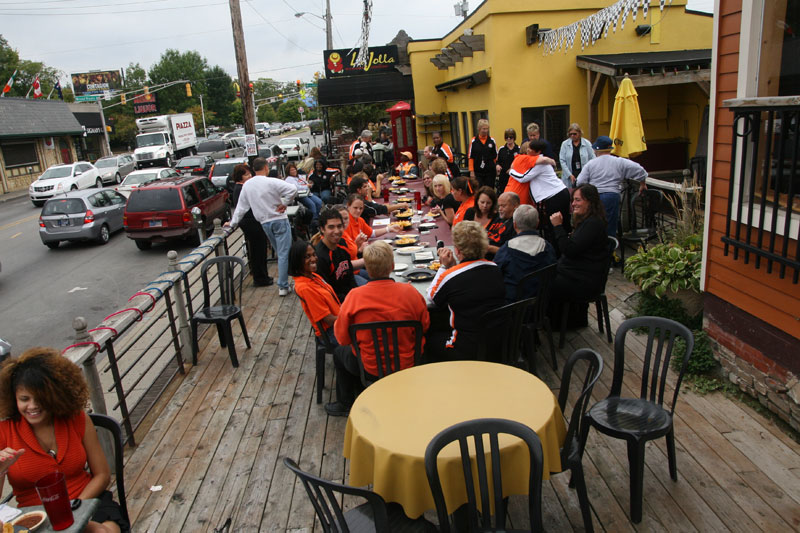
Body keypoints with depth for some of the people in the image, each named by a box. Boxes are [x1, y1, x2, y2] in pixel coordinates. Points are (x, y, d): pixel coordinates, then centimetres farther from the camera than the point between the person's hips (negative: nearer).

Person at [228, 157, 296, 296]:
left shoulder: (247, 185, 3)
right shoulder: (271, 182, -14)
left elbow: (241, 206, 7)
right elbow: (292, 189, -25)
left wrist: (233, 222, 17)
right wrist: (284, 204, -12)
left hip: (264, 223, 6)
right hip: (279, 220, -6)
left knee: (280, 252, 19)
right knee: (284, 253, -2)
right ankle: (282, 286, -2)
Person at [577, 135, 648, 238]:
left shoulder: (590, 164, 6)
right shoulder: (620, 162, 5)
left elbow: (580, 183, 1)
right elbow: (640, 171, 4)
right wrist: (642, 184, 20)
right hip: (612, 197, 0)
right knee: (610, 229, 4)